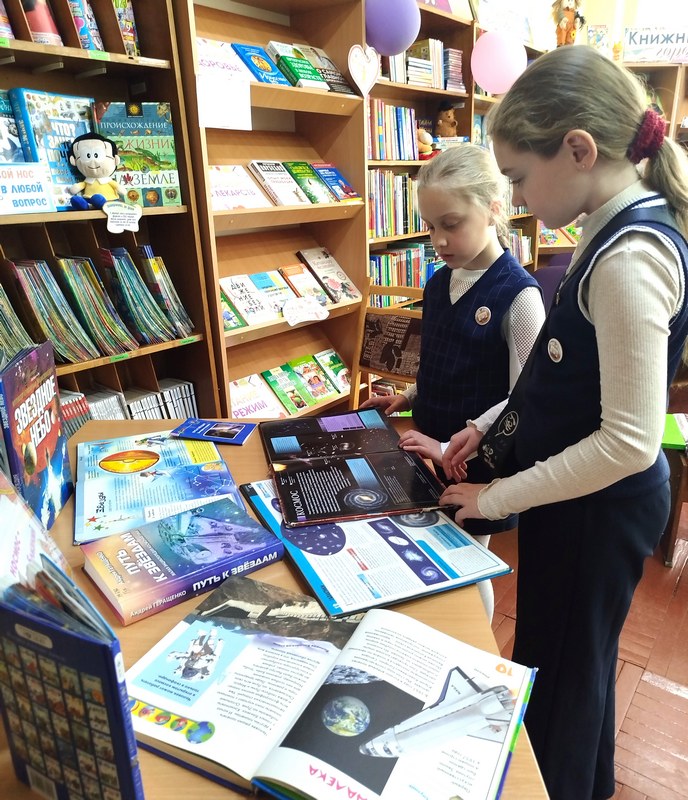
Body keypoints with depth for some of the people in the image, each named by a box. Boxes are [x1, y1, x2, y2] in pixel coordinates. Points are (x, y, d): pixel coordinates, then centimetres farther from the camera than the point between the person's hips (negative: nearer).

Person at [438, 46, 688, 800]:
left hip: (596, 506, -9)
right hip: (585, 498, 9)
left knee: (559, 676, 14)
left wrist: (496, 498, -19)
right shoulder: (618, 229, 4)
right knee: (569, 660, 28)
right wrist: (493, 426, 5)